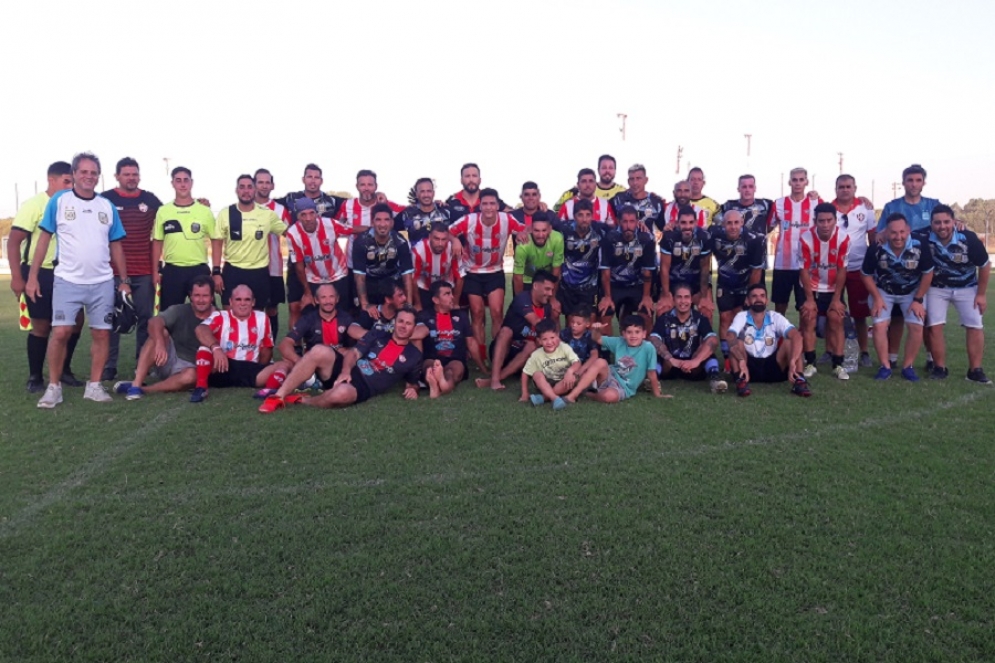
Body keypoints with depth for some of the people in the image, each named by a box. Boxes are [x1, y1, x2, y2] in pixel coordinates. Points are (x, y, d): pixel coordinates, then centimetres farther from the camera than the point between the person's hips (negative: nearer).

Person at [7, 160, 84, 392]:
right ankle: (35, 377, 14)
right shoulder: (33, 205, -8)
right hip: (38, 273, -5)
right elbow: (14, 241, -10)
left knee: (75, 321, 4)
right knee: (42, 326, 0)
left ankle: (64, 370, 20)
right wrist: (16, 277, -15)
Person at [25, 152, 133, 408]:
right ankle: (53, 386, 7)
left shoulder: (107, 206, 8)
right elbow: (44, 238, 1)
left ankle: (94, 385, 13)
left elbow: (116, 245, 12)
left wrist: (124, 280, 10)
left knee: (102, 333, 3)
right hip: (67, 280, -3)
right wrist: (32, 276, -4)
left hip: (102, 283, 3)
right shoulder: (59, 201, 0)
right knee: (61, 332, -7)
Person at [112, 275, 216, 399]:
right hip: (169, 361, 1)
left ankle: (144, 389, -27)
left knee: (191, 376, -38)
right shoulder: (179, 311, -4)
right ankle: (136, 385, -33)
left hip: (192, 368, -1)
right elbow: (154, 322, -22)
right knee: (161, 332, -26)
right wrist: (160, 343, -43)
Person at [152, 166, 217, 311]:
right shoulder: (163, 211, 5)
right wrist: (155, 271, 4)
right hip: (171, 270, 1)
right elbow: (157, 242, 9)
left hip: (199, 270, -1)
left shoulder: (205, 211, 2)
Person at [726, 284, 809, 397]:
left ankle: (799, 380, -32)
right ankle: (741, 380, -36)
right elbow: (729, 338, -29)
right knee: (736, 343, -26)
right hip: (749, 367, -1)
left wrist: (792, 362, -38)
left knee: (789, 341, -20)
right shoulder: (741, 317, -9)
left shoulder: (775, 317, -5)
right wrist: (742, 361, -45)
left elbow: (797, 336, -20)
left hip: (773, 367, 2)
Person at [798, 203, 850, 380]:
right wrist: (809, 298, -15)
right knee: (808, 319, -7)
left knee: (836, 320, -5)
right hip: (811, 288, 0)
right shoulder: (805, 238, -22)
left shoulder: (843, 238, -21)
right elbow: (804, 270, -15)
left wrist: (837, 298, -12)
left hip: (833, 288, 0)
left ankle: (838, 365, 1)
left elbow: (842, 269, -13)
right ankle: (810, 364, 0)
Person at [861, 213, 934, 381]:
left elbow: (927, 273, -11)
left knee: (916, 327, -9)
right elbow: (867, 275, -10)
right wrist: (877, 298, -14)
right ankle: (885, 366, 0)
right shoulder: (876, 250, -28)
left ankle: (908, 366, 6)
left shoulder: (920, 246, -27)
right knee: (879, 326, -12)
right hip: (883, 291, 0)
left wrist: (918, 300, -11)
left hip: (912, 292, 1)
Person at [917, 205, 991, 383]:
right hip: (937, 288, 0)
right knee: (934, 326, -6)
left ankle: (975, 370, 5)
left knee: (975, 327, -3)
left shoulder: (968, 239, -27)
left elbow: (985, 265, -13)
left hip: (967, 288, 0)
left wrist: (981, 294, -9)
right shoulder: (925, 238, -27)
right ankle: (940, 367, 5)